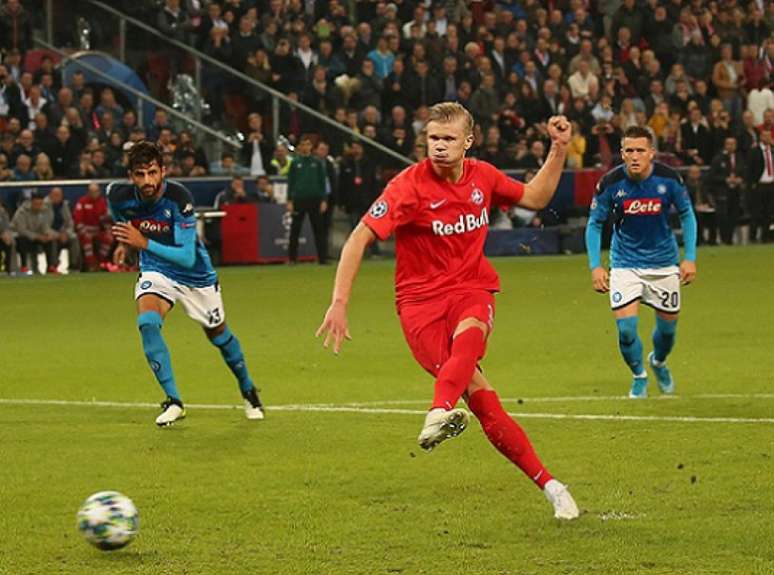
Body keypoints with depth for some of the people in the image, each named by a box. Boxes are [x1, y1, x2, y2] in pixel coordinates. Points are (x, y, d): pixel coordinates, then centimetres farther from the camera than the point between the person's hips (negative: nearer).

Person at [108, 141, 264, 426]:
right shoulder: (119, 195, -21)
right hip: (155, 271, 2)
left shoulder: (179, 198, -33)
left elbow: (187, 257, -37)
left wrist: (144, 243, -45)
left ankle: (248, 391, 43)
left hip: (195, 274, -2)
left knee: (218, 333, 16)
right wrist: (124, 243, 16)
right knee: (147, 322, -27)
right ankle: (173, 401, -20)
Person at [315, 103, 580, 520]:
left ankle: (440, 414, -61)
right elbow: (359, 239, -14)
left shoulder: (482, 177, 5)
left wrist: (559, 149, 8)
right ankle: (548, 485, -21)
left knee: (469, 333, -37)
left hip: (471, 290, 3)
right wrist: (339, 304, -20)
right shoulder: (410, 186, -11)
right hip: (420, 298, -3)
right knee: (477, 391, -21)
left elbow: (535, 198, 21)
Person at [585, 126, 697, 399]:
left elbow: (687, 214, 1)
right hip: (625, 264, -1)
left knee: (668, 326, 9)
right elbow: (594, 223, -4)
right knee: (626, 328, -12)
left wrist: (690, 258, -5)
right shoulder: (610, 182, -17)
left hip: (664, 263, 1)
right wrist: (595, 266, -12)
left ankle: (658, 362, 44)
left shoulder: (669, 179, -15)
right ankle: (639, 376, 17)